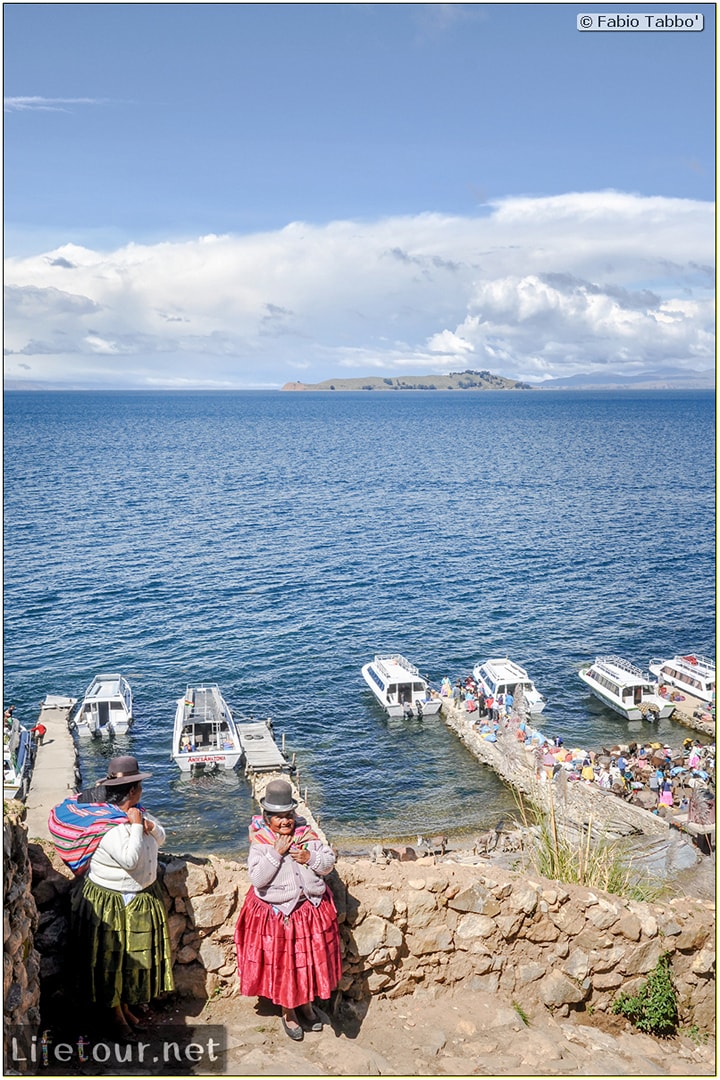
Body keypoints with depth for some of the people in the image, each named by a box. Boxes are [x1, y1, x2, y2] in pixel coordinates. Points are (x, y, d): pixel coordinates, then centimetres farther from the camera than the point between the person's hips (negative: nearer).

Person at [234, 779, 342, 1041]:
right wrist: (277, 853, -27)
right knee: (282, 964, 10)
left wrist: (310, 858, -19)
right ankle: (288, 1012, 34)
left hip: (311, 910, 3)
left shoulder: (306, 834, -4)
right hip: (277, 914, -3)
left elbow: (329, 863, -1)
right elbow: (257, 878, -24)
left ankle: (307, 1004, 40)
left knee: (311, 959, 16)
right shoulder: (260, 843, -13)